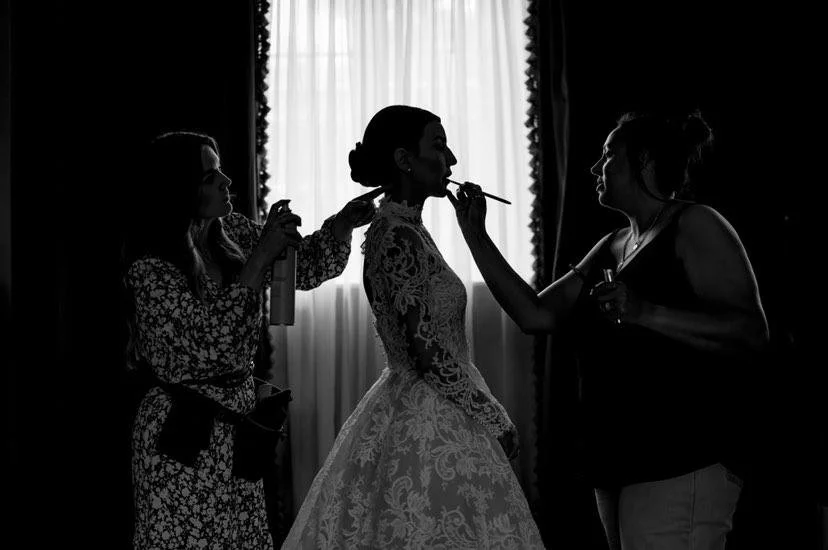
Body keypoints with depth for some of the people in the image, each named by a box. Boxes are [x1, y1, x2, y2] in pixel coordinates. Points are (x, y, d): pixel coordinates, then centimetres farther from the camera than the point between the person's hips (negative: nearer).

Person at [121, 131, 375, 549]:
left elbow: (306, 266, 15)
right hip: (182, 437, -7)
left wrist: (342, 224, -3)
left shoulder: (231, 233, 5)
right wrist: (258, 259, -24)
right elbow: (211, 339, -25)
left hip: (237, 424, 7)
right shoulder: (151, 268, -17)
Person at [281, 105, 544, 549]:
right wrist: (497, 421, -14)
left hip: (405, 411, 10)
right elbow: (427, 351, -21)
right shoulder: (401, 237, -18)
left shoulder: (394, 227, 12)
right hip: (430, 425, -10)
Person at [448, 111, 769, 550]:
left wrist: (647, 312, -25)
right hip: (619, 464, 8)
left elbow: (750, 335, -15)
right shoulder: (611, 249, 20)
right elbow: (535, 315, 15)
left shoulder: (694, 227, -5)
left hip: (681, 462, -8)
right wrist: (475, 235, 14)